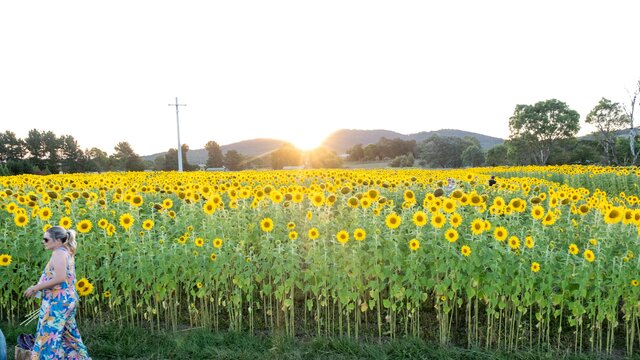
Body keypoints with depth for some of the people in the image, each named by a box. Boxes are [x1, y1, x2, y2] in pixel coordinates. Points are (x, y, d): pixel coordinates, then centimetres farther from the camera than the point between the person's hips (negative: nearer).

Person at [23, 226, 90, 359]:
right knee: (67, 335, 14)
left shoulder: (59, 253, -12)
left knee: (50, 335, -6)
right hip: (65, 299, 10)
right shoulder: (66, 252, 16)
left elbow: (60, 278, -23)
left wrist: (36, 287, -15)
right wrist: (38, 288, 15)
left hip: (59, 300, -10)